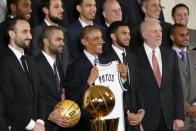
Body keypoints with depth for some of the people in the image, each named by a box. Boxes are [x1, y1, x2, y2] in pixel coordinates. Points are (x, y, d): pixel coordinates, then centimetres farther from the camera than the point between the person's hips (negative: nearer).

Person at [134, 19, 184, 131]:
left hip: (169, 117, 3)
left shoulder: (171, 54, 5)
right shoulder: (136, 57, -6)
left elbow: (177, 86, 4)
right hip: (146, 118, -3)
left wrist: (179, 116, -2)